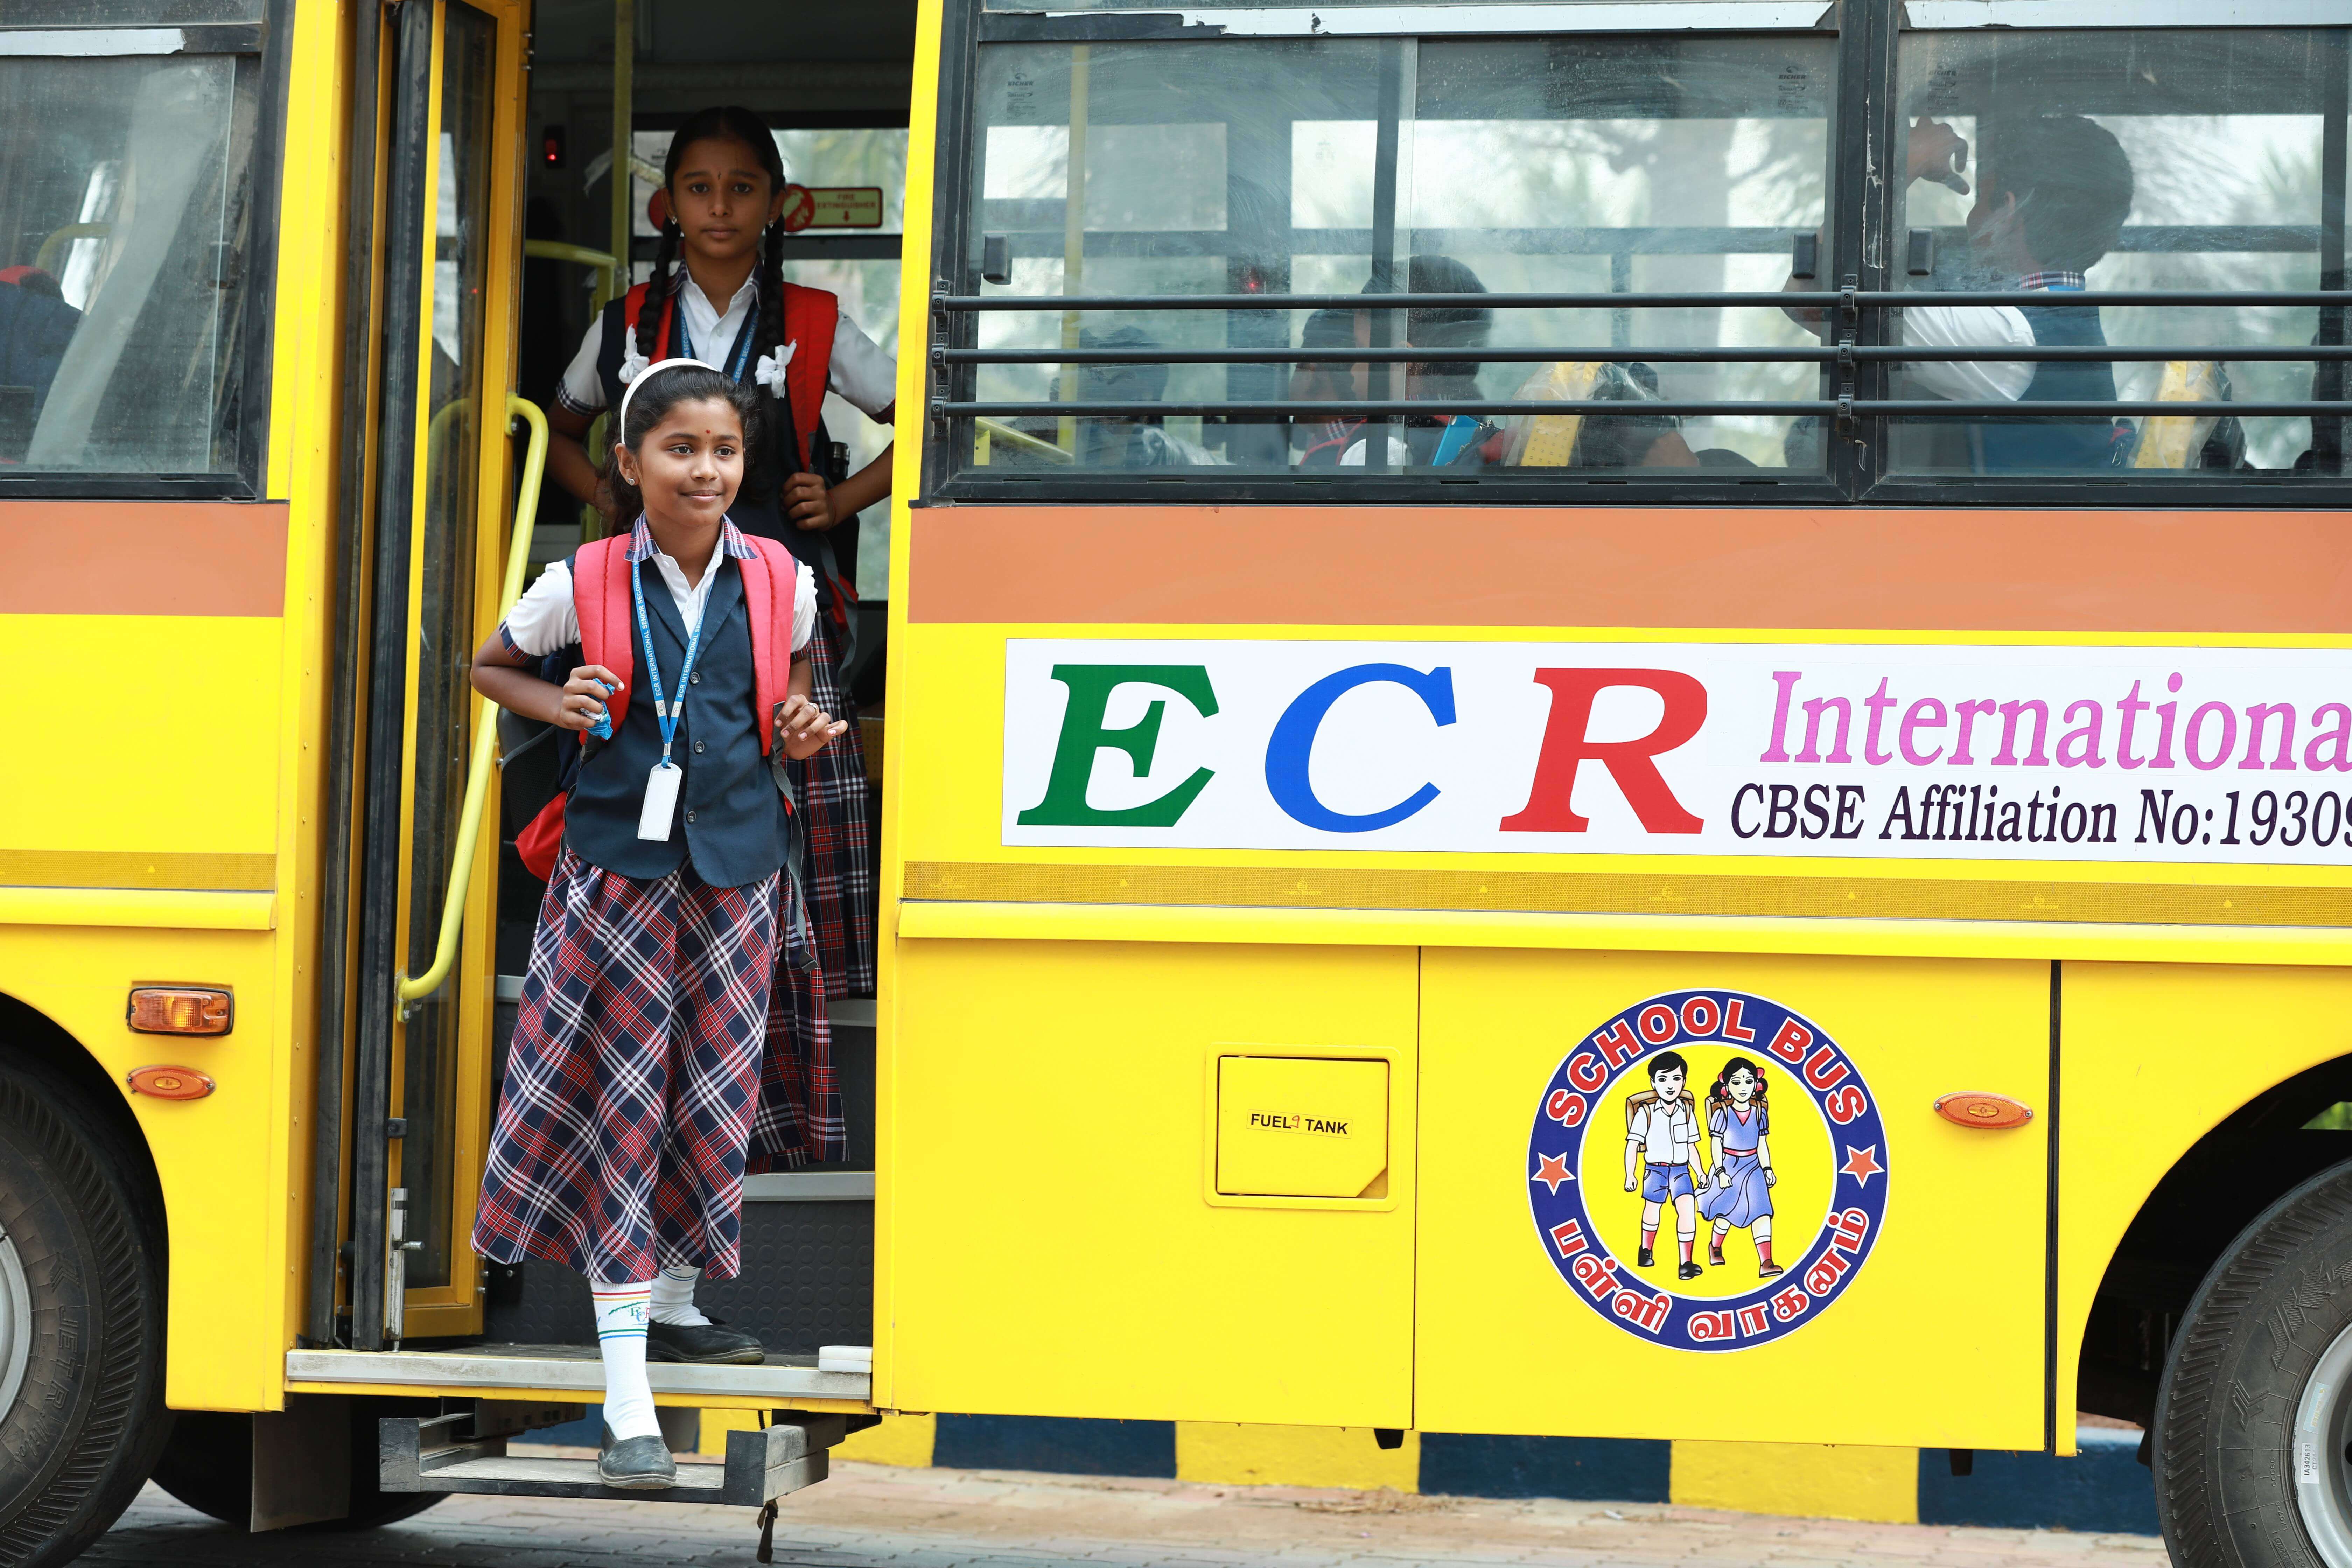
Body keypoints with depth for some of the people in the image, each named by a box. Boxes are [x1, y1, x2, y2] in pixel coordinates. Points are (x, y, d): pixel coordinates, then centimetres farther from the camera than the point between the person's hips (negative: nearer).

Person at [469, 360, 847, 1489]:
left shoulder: (779, 582, 2)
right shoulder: (585, 585, -4)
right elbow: (491, 665, 13)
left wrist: (801, 726, 3)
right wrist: (558, 708, -5)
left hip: (735, 872, 3)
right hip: (618, 871, -3)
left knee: (713, 1098, 10)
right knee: (617, 1110, -4)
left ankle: (673, 1306, 36)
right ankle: (628, 1407, -5)